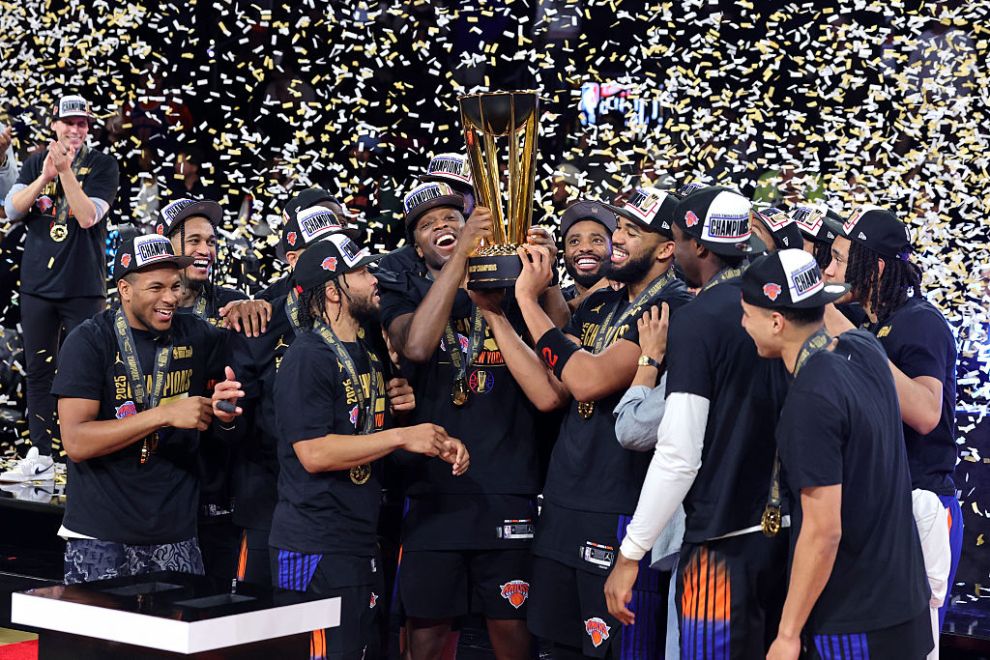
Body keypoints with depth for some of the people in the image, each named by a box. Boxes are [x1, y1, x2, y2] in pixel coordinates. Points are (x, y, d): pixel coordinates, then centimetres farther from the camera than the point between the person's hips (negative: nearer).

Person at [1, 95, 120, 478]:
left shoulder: (102, 166, 0)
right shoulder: (35, 163, 10)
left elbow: (88, 216, -14)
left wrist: (66, 171, -21)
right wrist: (45, 176, -16)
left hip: (84, 285, -3)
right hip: (37, 282, 4)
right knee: (38, 369, 7)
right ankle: (40, 457, 14)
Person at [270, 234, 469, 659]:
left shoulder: (366, 356, 17)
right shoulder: (308, 358, -14)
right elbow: (314, 453, -22)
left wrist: (437, 444, 7)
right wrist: (403, 437, -19)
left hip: (361, 541, 10)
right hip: (316, 547, -10)